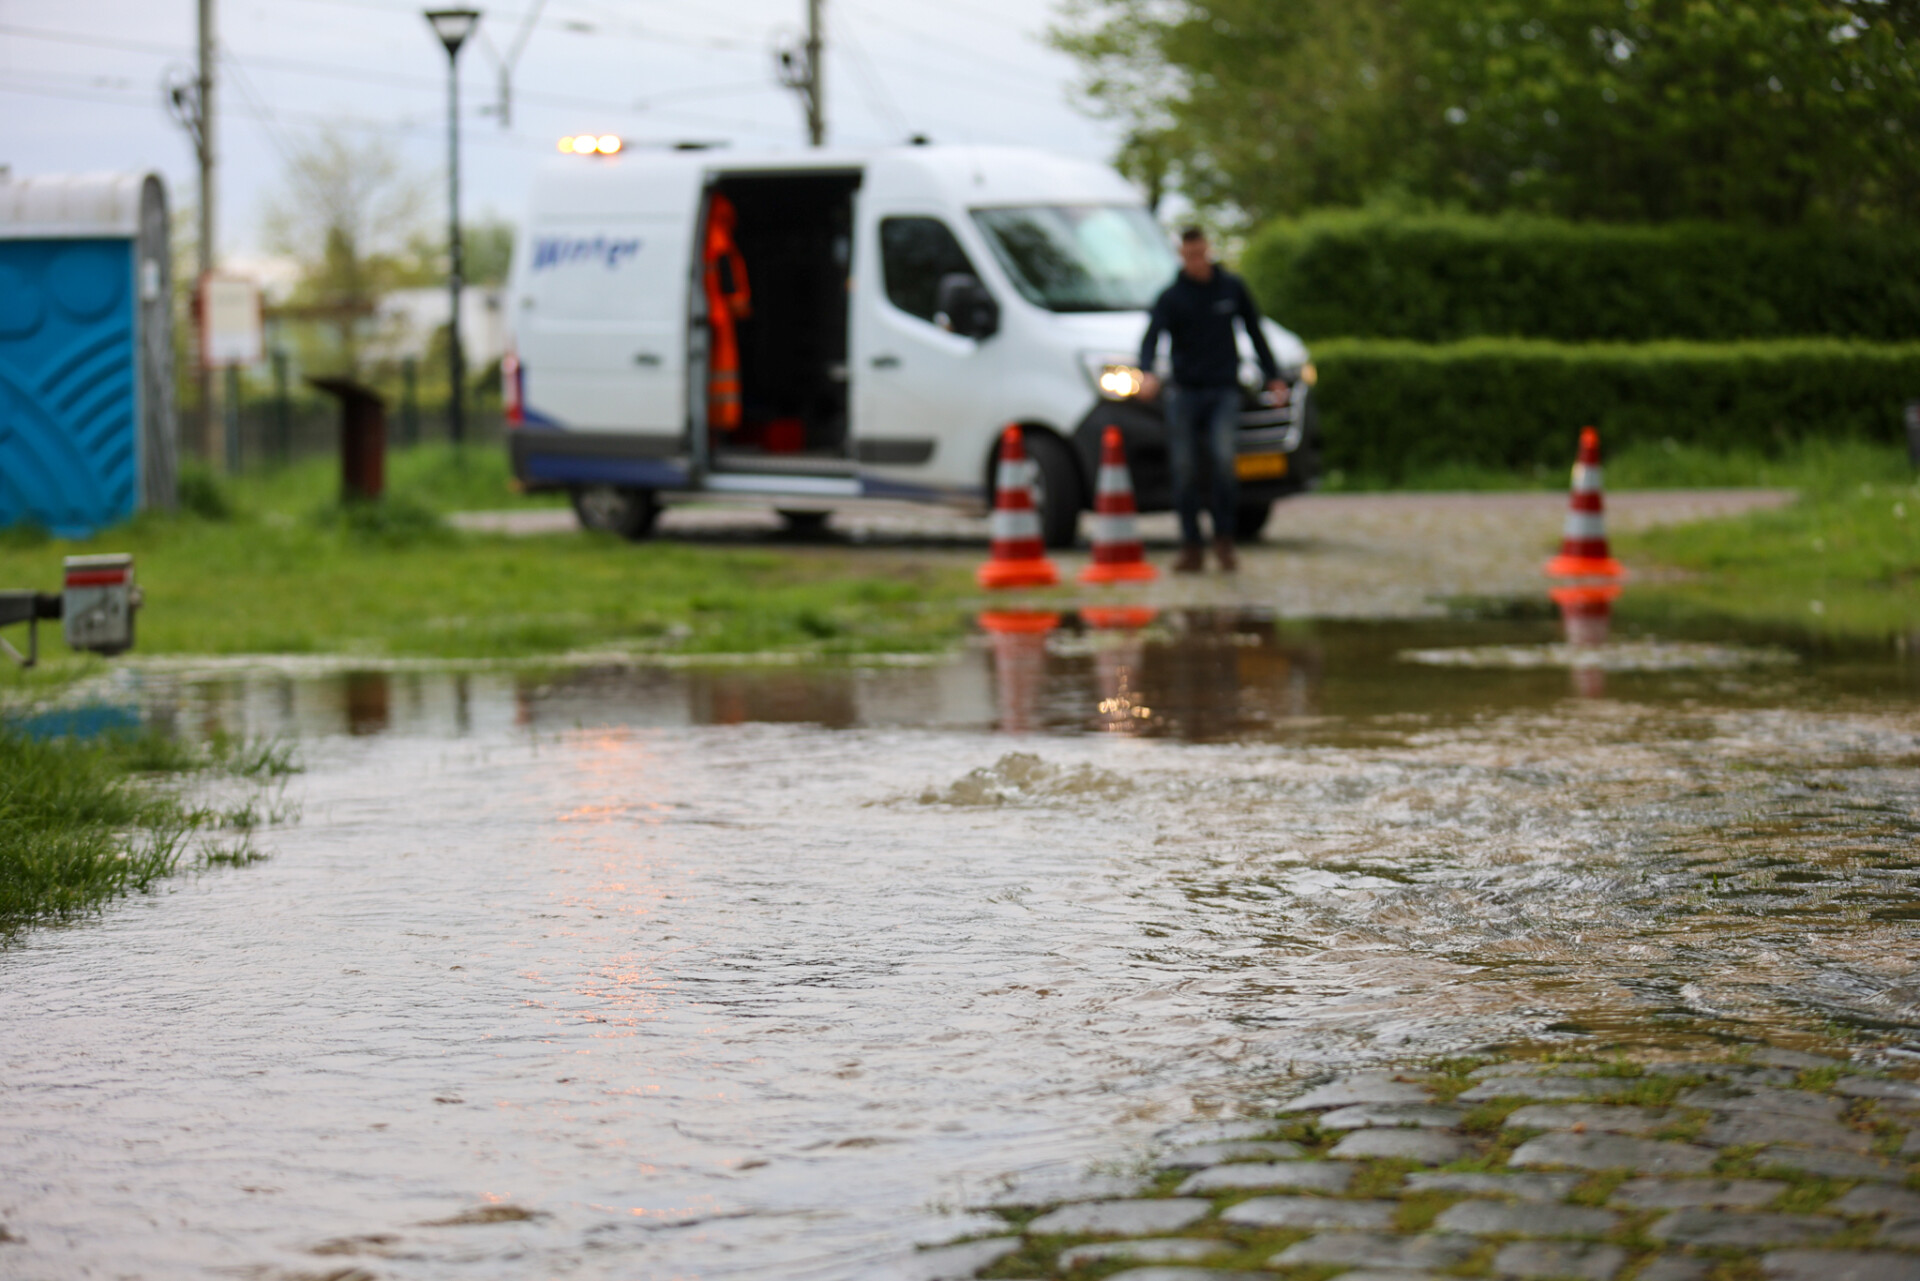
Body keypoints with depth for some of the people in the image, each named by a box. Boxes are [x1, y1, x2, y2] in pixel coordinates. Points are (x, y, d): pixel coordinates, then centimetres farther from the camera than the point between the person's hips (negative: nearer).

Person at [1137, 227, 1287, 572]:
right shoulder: (1171, 297, 0)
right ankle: (1192, 547, 8)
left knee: (1223, 457, -20)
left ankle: (1223, 537, -6)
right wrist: (1147, 373, -34)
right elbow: (1152, 337, -14)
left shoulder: (1232, 287, 7)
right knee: (1184, 469, -2)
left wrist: (1273, 377, 16)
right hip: (1184, 392, 0)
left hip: (1223, 390, 0)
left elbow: (1255, 333, 17)